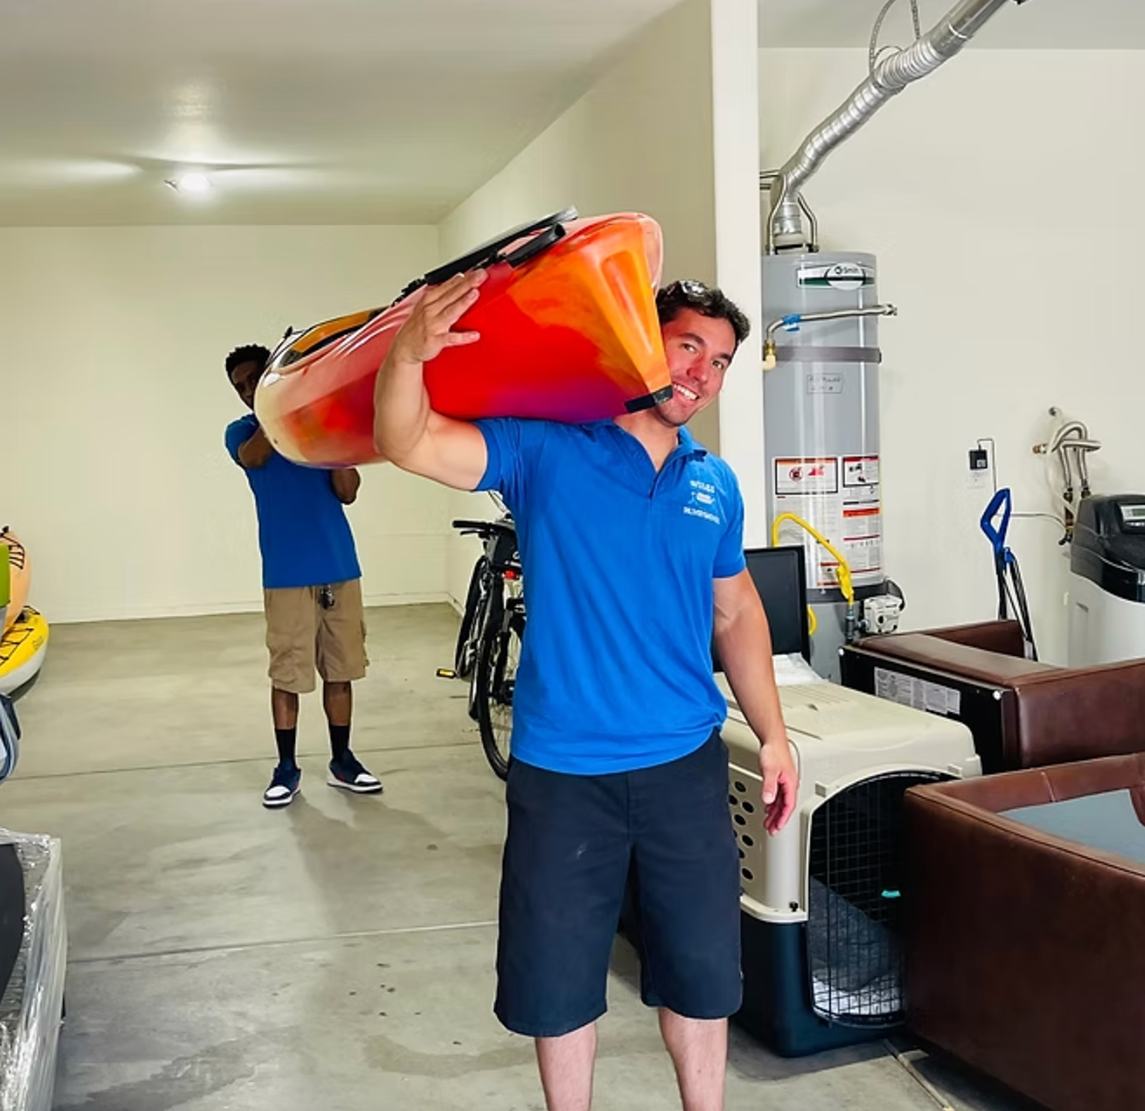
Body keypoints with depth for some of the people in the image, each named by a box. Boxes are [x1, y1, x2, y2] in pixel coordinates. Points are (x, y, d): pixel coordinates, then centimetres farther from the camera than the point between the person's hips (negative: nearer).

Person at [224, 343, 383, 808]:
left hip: (339, 567, 2)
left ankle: (342, 761, 21)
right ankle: (287, 767, 15)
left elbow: (347, 492, 1)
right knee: (286, 675, 3)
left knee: (340, 670, 9)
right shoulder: (242, 431, 4)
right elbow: (254, 457, -21)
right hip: (286, 574, -2)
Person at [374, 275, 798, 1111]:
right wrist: (410, 352, -37)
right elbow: (409, 445, -17)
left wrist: (774, 735, 13)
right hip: (562, 770, -3)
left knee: (703, 967, 16)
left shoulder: (717, 485, 6)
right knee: (558, 977, 12)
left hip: (685, 765, 4)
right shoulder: (547, 448, -7)